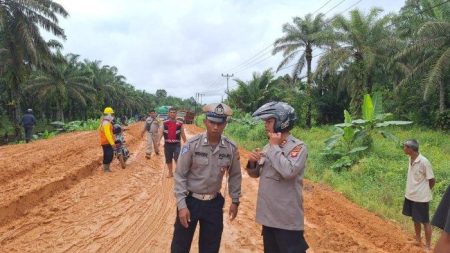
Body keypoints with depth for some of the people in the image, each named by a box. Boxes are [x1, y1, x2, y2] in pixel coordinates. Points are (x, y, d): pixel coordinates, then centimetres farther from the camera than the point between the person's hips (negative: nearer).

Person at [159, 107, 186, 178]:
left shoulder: (180, 124, 1)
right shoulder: (165, 123, 4)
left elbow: (183, 134, 5)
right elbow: (161, 132, -4)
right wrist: (159, 141, -18)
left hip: (176, 144, -2)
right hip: (167, 144, 2)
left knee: (177, 158, -16)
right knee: (168, 160, 11)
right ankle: (170, 173, 27)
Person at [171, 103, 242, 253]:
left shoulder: (231, 148, -8)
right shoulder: (192, 145, -16)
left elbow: (235, 175, 6)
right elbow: (180, 175, -11)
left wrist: (235, 201, 8)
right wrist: (181, 205, -14)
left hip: (214, 203, 2)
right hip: (190, 200, -2)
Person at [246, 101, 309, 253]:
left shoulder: (298, 147, -14)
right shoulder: (269, 147, 7)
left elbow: (288, 171, -31)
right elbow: (255, 174, 14)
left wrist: (275, 146, -19)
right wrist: (252, 163, -8)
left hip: (287, 218, -7)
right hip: (268, 214, 8)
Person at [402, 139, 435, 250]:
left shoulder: (424, 162, -22)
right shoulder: (410, 159, 0)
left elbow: (432, 180, -12)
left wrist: (424, 191, 1)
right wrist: (409, 190, 9)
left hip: (421, 197, -7)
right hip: (410, 195, 7)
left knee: (425, 222, 7)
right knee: (415, 219, 22)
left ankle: (428, 246, 22)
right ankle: (418, 240, 40)